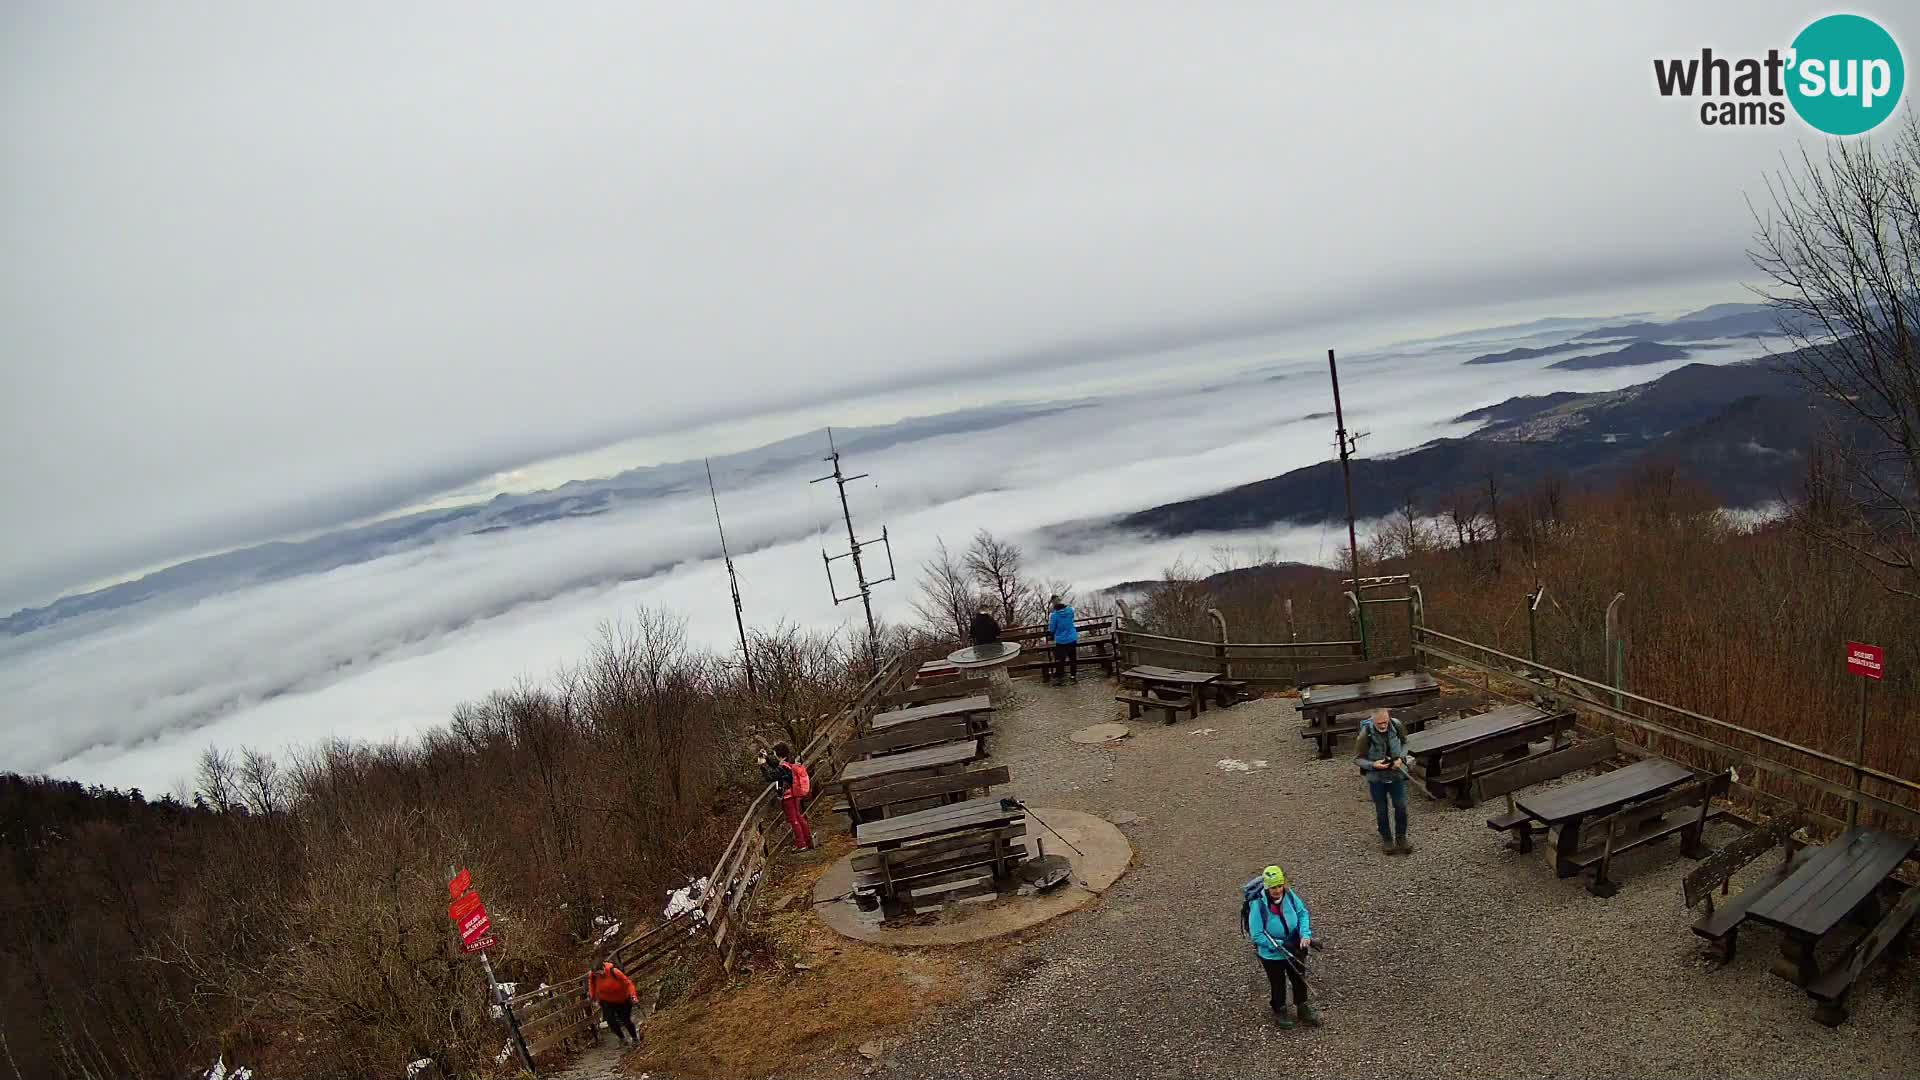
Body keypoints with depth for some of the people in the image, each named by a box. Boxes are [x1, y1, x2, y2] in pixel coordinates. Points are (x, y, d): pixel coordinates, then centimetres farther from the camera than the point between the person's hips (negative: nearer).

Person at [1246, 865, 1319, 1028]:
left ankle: (1303, 1008, 49)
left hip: (1295, 949, 4)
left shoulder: (1289, 894, -19)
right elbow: (1257, 935, -26)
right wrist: (1280, 945, -28)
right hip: (1272, 955, -4)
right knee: (1278, 984, 19)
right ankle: (1279, 1011, 45)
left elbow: (1302, 912, -3)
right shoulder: (1258, 905, -32)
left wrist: (1305, 934, -18)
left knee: (1300, 979, 24)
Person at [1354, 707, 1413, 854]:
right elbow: (1357, 759, -12)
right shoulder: (1365, 735, -23)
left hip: (1396, 773, 2)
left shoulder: (1396, 726, -14)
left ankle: (1401, 838, 24)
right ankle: (1386, 839, 28)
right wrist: (1373, 764, -28)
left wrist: (1401, 758, -10)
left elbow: (1404, 742, 7)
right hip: (1376, 777, -2)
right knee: (1381, 810, 10)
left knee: (1401, 806, 3)